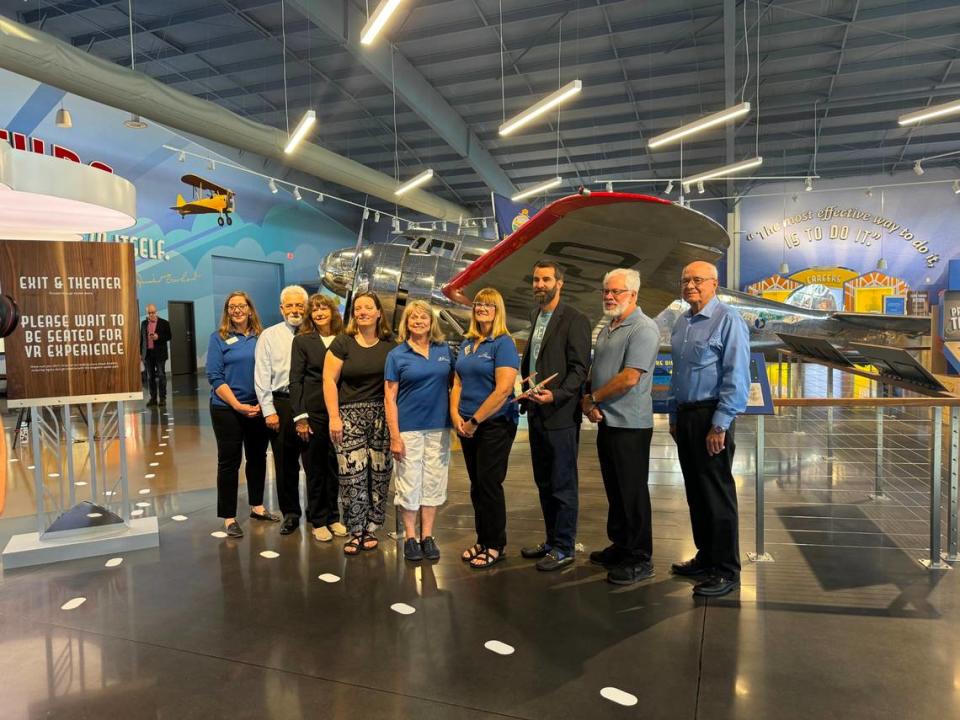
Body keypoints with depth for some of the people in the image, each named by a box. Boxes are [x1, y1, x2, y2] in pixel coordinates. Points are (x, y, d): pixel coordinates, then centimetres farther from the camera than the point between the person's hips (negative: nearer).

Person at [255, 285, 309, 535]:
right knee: (285, 461, 9)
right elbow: (262, 376, 1)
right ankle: (290, 513, 26)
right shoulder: (269, 336, 4)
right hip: (281, 404, 1)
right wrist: (269, 410, -5)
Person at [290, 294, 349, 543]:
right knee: (315, 468, 7)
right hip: (313, 412, -2)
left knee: (335, 466, 9)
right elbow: (295, 380, -2)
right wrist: (300, 417, -10)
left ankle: (333, 517, 24)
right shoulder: (302, 341, 1)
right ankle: (318, 521, 20)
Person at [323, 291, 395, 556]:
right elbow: (329, 380, -3)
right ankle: (355, 532, 9)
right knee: (352, 473, -4)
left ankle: (370, 528, 18)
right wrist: (334, 417, -8)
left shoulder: (390, 344, 6)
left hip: (382, 415, 2)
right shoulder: (343, 342, 0)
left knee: (379, 473, 3)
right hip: (350, 415, -2)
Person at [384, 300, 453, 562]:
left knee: (433, 482, 8)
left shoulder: (444, 351, 7)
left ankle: (427, 536, 20)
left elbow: (453, 385, 11)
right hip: (409, 428, -2)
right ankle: (410, 537, 17)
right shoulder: (397, 355, -1)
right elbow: (390, 397, -3)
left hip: (439, 427, 3)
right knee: (409, 482, 3)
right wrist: (394, 436, -10)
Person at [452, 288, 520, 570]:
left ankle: (495, 546, 15)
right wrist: (455, 415, -4)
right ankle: (482, 540, 26)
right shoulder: (467, 344, 11)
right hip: (467, 426, 6)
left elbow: (503, 390, -19)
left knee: (490, 484, 0)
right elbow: (458, 382, 12)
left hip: (495, 424, -6)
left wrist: (475, 420, -15)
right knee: (476, 484, 13)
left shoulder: (504, 343, -10)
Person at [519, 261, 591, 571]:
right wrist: (525, 380, 9)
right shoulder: (535, 315, 14)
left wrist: (556, 395, -26)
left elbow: (579, 368, -15)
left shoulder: (574, 319, -10)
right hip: (536, 413, 8)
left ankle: (564, 548, 16)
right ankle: (551, 539, 31)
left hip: (561, 414, -8)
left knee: (563, 484, 3)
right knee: (544, 483, 17)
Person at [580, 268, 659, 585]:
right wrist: (588, 401, -1)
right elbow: (596, 372, 18)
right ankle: (620, 546, 30)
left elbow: (629, 378, -21)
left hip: (630, 424, -8)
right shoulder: (606, 330, 16)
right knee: (614, 489, 16)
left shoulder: (643, 329, -13)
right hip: (605, 421, 9)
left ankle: (640, 559, 12)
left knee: (632, 491, 0)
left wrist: (592, 398, -10)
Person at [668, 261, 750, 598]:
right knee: (695, 492, 15)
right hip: (685, 416, 8)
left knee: (717, 494, 0)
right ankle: (706, 557, 29)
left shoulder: (728, 320, -11)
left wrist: (720, 425, -18)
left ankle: (726, 572, 12)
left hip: (711, 418, -8)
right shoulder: (681, 323, 13)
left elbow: (736, 378, -16)